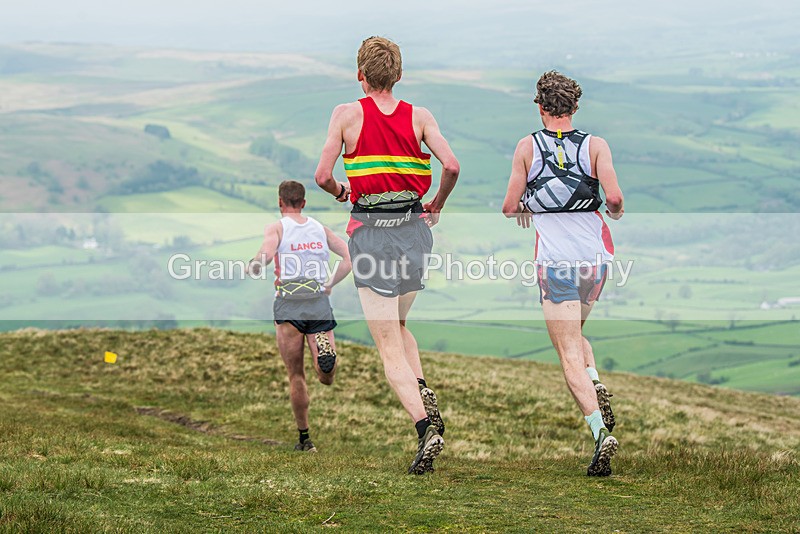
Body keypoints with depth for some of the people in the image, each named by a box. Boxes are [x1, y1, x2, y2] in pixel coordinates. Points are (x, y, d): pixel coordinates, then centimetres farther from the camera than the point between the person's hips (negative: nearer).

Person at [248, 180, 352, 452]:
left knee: (296, 376, 8)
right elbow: (350, 257, 4)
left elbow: (266, 254, -19)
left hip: (289, 306, -2)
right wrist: (329, 285, 13)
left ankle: (304, 438, 8)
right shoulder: (320, 228, 13)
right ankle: (324, 351, -32)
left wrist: (252, 268, 2)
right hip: (320, 304, 2)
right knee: (327, 379, 0)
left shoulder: (277, 227, 1)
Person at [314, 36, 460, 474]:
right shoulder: (420, 116, 3)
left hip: (370, 232, -3)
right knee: (397, 326, 26)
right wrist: (436, 205, 10)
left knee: (389, 348, -1)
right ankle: (424, 395, 2)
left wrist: (339, 191, 16)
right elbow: (451, 166, -8)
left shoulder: (347, 114, -2)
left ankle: (426, 428, -17)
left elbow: (323, 176, -7)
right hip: (413, 228, 3)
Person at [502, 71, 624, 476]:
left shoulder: (528, 146, -2)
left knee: (569, 356, -3)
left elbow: (509, 206, 0)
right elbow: (614, 197, -12)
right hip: (595, 257, 3)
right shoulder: (596, 146, 0)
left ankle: (601, 433, -20)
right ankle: (597, 388, 1)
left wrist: (521, 210, 23)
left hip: (555, 263, -3)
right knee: (573, 333, 27)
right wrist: (615, 211, 11)